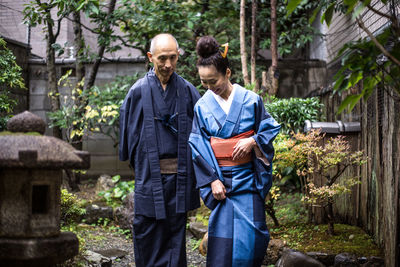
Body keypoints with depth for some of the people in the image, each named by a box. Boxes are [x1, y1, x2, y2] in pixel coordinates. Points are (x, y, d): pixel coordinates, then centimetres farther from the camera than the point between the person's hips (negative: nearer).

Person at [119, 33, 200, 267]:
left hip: (179, 176, 1)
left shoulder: (187, 90, 3)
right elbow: (129, 134, 5)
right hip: (150, 176, -1)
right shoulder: (138, 92, -2)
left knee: (176, 236, 7)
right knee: (148, 236, 4)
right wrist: (141, 166, 6)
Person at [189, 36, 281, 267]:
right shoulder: (202, 106, 0)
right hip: (219, 176, 0)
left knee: (251, 232, -1)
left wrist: (253, 141, -14)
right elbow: (198, 146, -1)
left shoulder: (251, 100, -2)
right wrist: (212, 180, -8)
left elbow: (270, 128, 6)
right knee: (222, 233, -2)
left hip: (248, 177, 0)